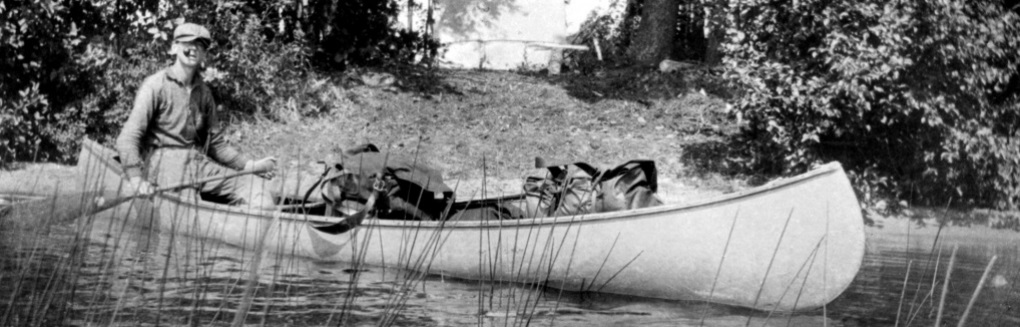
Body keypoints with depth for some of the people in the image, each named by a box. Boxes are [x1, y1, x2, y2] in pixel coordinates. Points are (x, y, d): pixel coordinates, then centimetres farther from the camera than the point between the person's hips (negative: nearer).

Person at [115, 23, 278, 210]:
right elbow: (128, 138, -9)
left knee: (256, 186, -11)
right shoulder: (156, 85, -2)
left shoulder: (203, 93, 18)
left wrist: (250, 165, 6)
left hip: (199, 163, 6)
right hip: (163, 162, -6)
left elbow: (216, 143, 21)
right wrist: (136, 178, -25)